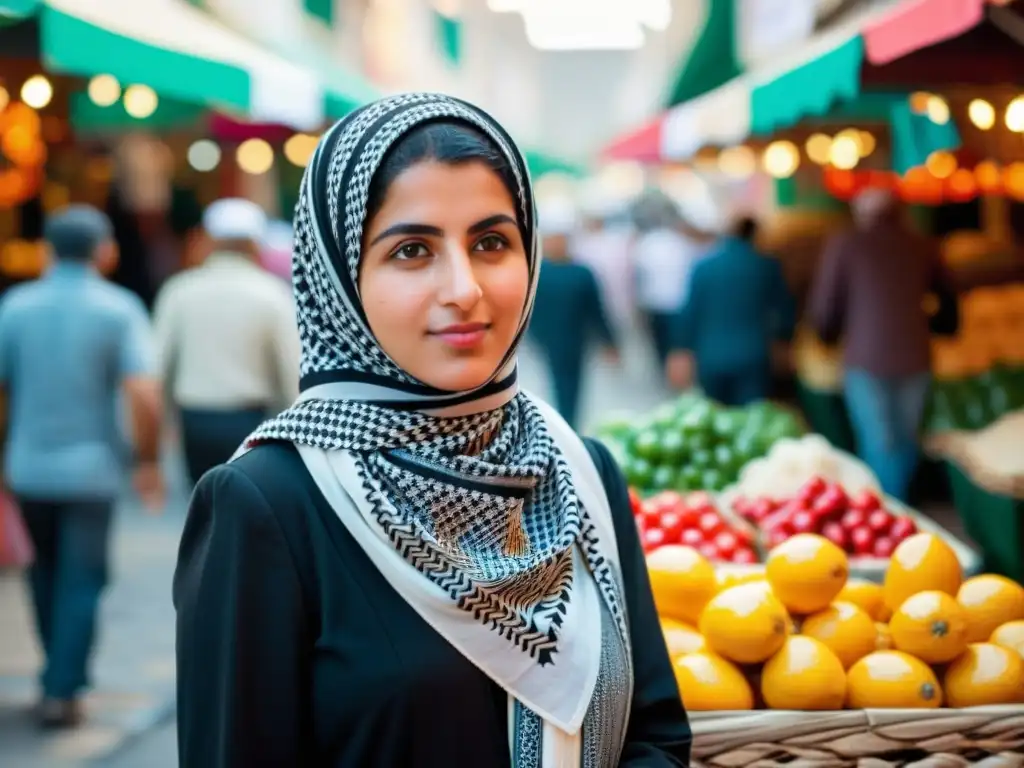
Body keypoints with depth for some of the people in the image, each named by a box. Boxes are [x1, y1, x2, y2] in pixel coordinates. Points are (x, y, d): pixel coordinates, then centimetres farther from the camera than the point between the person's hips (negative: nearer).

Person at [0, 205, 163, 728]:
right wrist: (148, 459, -6)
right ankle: (62, 690, 7)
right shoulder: (119, 308, -9)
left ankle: (58, 673, 32)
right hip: (91, 468, -3)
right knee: (82, 580, 8)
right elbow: (144, 395, -18)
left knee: (46, 570, 21)